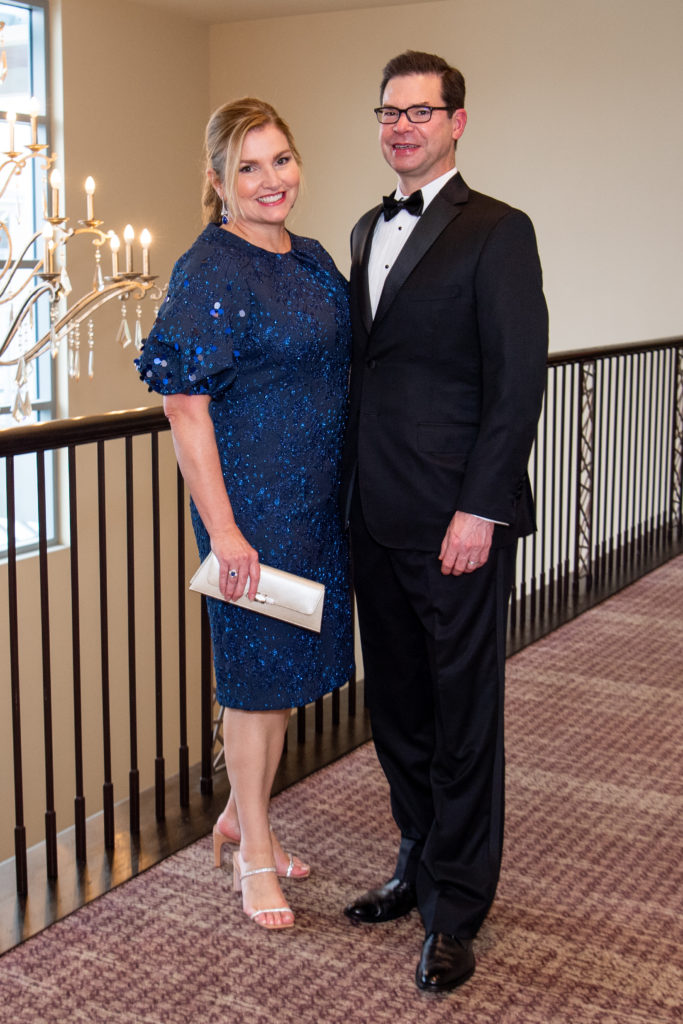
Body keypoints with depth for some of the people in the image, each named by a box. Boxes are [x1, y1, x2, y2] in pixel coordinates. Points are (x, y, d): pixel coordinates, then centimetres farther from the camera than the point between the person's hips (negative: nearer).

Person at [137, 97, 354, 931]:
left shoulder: (312, 259, 9)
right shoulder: (208, 273, -15)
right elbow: (186, 408, -17)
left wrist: (352, 485, 16)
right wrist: (222, 528, -20)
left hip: (319, 497, 8)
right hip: (252, 500, -8)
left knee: (290, 661, 17)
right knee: (257, 665, 4)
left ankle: (242, 814, 37)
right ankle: (254, 853, 23)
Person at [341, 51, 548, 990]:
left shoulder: (497, 232, -7)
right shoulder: (369, 231, 16)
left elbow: (519, 380, -12)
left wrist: (479, 510, -16)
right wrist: (352, 490, 13)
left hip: (457, 521, -7)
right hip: (378, 518, 7)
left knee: (464, 712, 4)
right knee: (397, 703, 16)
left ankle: (457, 905, 18)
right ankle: (419, 863, 33)